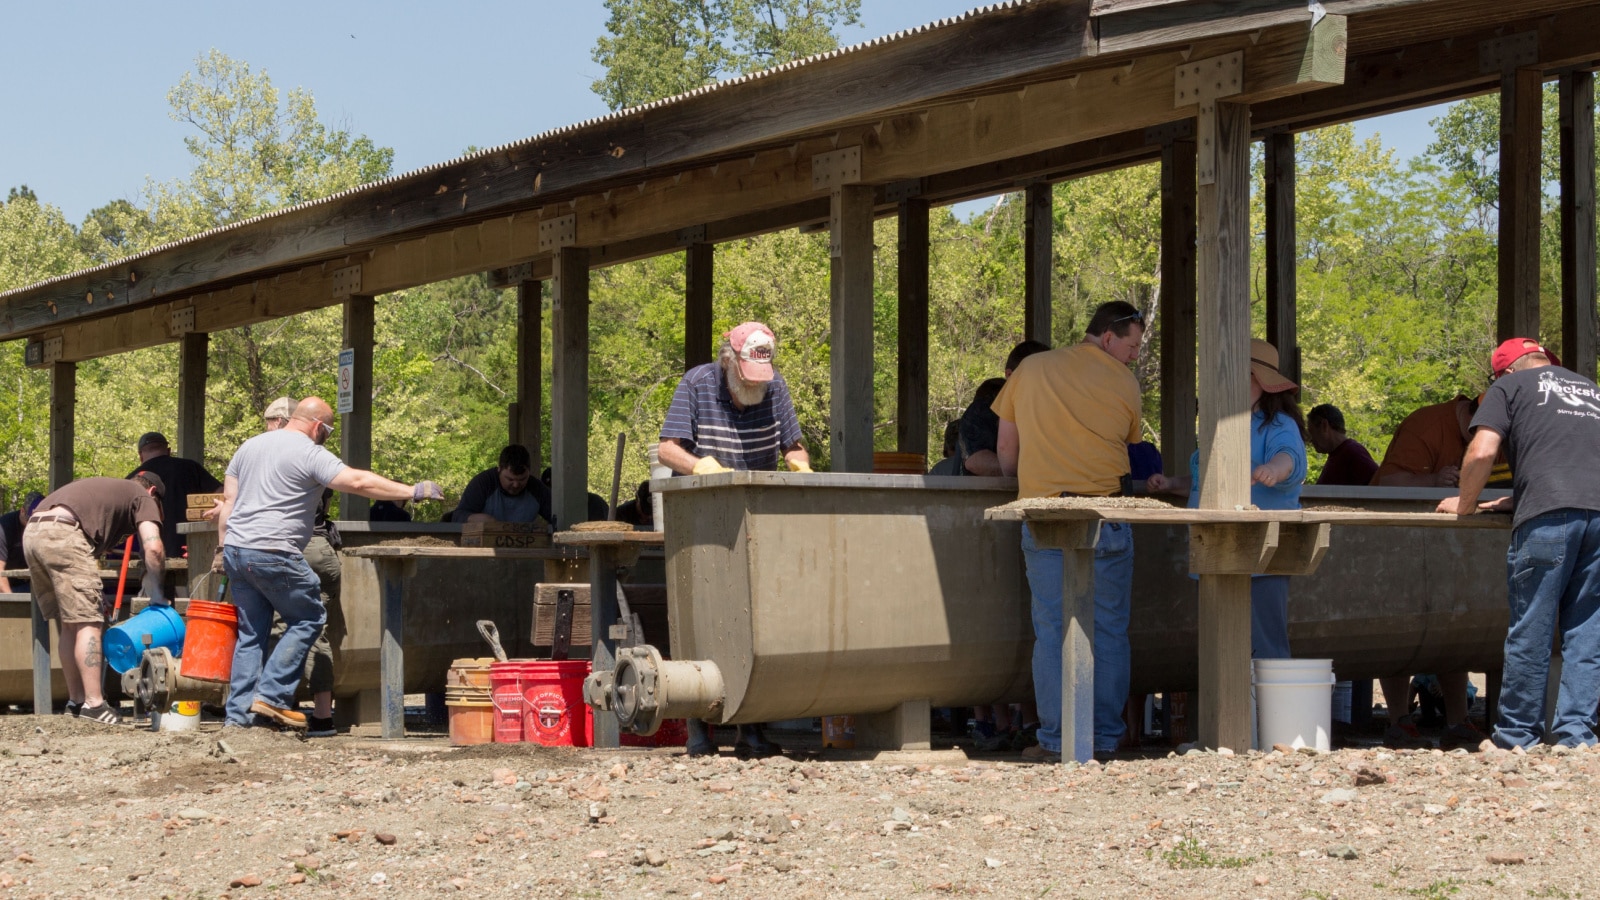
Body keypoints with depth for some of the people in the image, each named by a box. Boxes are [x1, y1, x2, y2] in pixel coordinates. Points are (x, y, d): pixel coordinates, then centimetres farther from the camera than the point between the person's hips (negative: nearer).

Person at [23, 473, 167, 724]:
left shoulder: (106, 488, 36)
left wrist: (94, 593, 30)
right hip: (63, 533, -8)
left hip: (31, 533, 8)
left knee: (69, 626, 15)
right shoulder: (142, 497, 16)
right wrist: (155, 592, 10)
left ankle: (76, 701, 18)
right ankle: (94, 704, -11)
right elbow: (153, 547, 0)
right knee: (88, 622, -6)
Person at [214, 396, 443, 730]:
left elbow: (228, 500, 18)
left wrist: (225, 547, 22)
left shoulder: (250, 446, 17)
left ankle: (239, 712, 9)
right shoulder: (310, 454, -6)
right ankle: (271, 695, -3)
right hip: (273, 553, -8)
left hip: (236, 550, 8)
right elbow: (358, 482, -14)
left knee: (250, 632, 13)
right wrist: (413, 491, -8)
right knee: (308, 619, 5)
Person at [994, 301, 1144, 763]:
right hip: (1104, 513, -1)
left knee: (1051, 632, 1)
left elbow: (1005, 447, 16)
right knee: (1108, 631, 6)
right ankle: (1105, 738, 6)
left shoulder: (1031, 369, 12)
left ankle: (1055, 740, 0)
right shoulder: (1124, 383, 6)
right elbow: (1127, 444, 14)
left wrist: (1021, 483, 30)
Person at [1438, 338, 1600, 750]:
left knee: (1531, 631, 2)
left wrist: (1465, 503, 18)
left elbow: (1482, 453, 2)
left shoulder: (1510, 385, 15)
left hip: (1549, 515, -5)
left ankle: (1517, 736, 8)